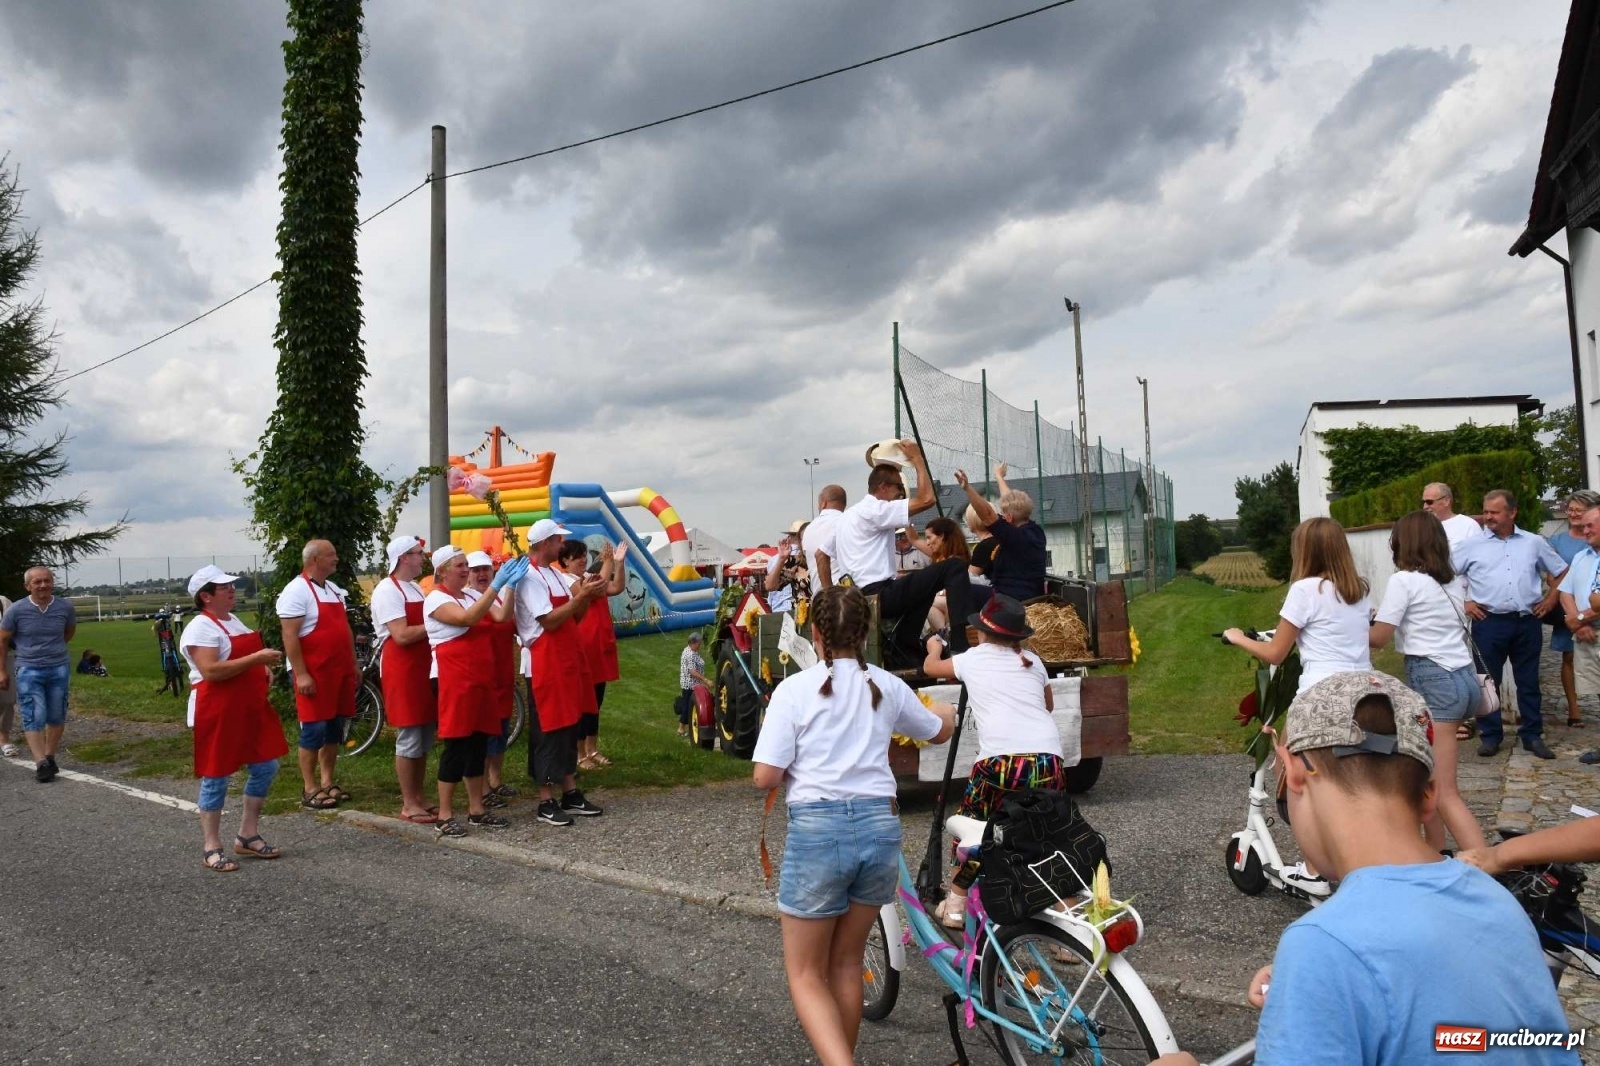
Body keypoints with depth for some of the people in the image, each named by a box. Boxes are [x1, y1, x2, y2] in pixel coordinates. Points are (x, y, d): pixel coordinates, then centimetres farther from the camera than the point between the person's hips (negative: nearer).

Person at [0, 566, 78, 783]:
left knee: (56, 716, 8)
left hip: (60, 668, 3)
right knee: (34, 718, -8)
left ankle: (50, 757, 22)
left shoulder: (65, 607, -4)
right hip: (29, 670, -2)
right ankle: (41, 763, -9)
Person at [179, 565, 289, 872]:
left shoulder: (233, 620, 15)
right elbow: (211, 671, -25)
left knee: (266, 767, 11)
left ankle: (247, 836, 24)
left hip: (251, 709, 9)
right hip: (217, 714, -9)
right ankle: (212, 849, 12)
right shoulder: (201, 628, -14)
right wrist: (256, 659, -26)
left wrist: (264, 670, 10)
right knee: (216, 778, 1)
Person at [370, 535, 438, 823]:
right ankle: (409, 804, 7)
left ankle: (418, 796, 23)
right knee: (409, 739, -3)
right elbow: (402, 636, -21)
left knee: (425, 737, 12)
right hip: (401, 671, -9)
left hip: (423, 668, 9)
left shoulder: (416, 588, 15)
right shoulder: (388, 590, -13)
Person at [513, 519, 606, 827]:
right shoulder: (529, 577, -13)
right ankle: (546, 802, 3)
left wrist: (585, 596, -1)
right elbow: (550, 621, -20)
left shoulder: (555, 574, 15)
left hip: (569, 659, 9)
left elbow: (573, 618, 16)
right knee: (550, 729, -4)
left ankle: (571, 794, 20)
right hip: (547, 663, -9)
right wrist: (581, 596, -18)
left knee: (570, 726, 12)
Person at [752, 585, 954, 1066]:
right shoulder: (887, 686, 6)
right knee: (846, 963, 23)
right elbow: (940, 732, 24)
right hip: (880, 825, 4)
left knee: (805, 974, 11)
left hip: (818, 828, -4)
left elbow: (765, 777, -11)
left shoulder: (795, 688, -6)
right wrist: (947, 712, 47)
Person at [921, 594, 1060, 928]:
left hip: (1001, 759, -2)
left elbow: (930, 666, 34)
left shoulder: (974, 658, 16)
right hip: (1048, 759, 2)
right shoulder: (1033, 663, 22)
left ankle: (955, 905, 28)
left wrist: (934, 647, 55)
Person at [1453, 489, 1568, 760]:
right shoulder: (1472, 544, 1)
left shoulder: (1534, 542, 8)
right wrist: (1463, 602, -2)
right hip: (1489, 623, -2)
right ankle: (1490, 736, 12)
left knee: (1529, 682, 10)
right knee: (1488, 681, 3)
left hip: (1528, 623, 2)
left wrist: (1551, 599, 8)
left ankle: (1532, 736, 20)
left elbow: (1563, 572, 18)